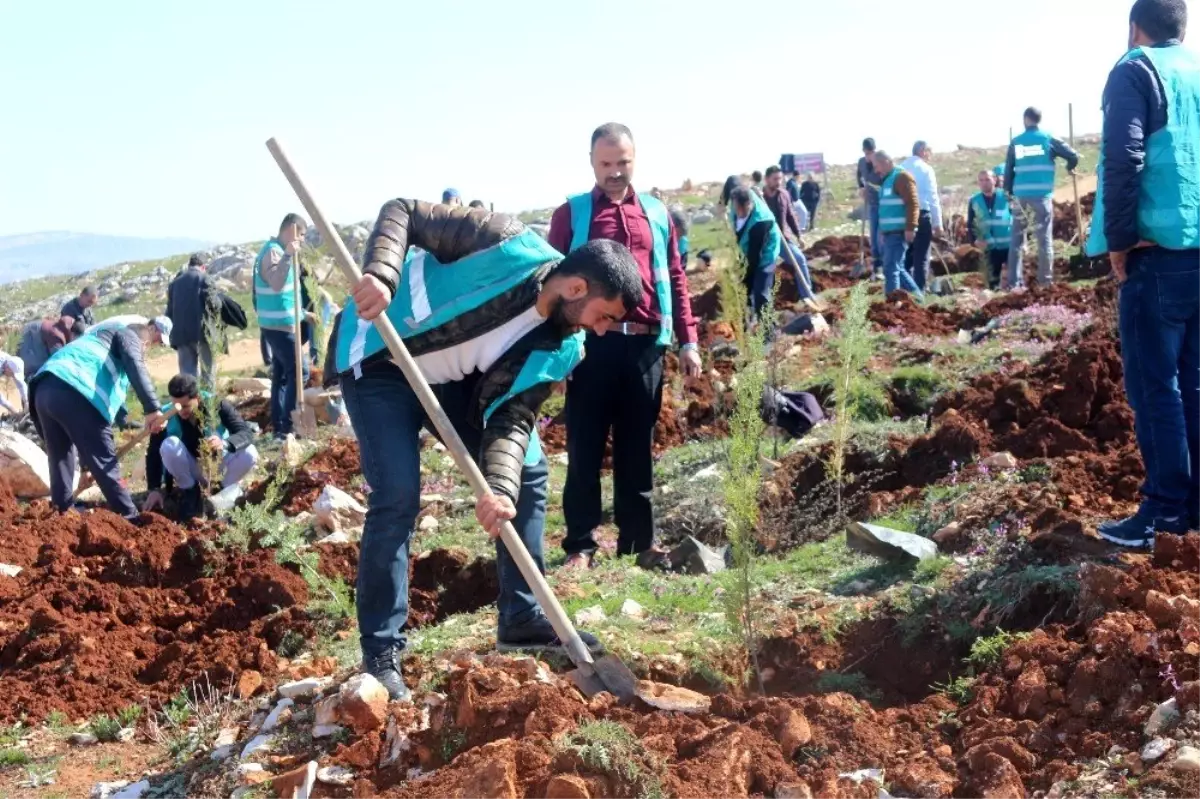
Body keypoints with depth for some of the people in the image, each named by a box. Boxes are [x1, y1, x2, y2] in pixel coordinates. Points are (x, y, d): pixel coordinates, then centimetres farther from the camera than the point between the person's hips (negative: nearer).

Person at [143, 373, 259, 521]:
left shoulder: (217, 405, -21)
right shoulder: (166, 415, -19)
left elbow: (247, 433, -28)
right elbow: (154, 452, -13)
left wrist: (225, 443, -49)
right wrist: (154, 489, -21)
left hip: (218, 465, 0)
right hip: (190, 469, 1)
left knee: (249, 453, -30)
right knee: (169, 445, -30)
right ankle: (190, 492, -6)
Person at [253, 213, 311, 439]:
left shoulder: (278, 250, 16)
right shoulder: (273, 251, -16)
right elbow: (276, 284, -32)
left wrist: (301, 313, 28)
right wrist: (288, 256, -41)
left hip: (280, 323, 10)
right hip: (280, 324, -10)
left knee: (282, 375, 12)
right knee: (299, 372, -12)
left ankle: (279, 427, 15)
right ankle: (287, 428, -13)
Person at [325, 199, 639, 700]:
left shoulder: (562, 351, -10)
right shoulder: (510, 246, -28)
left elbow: (512, 417, -15)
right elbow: (404, 214, -23)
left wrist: (501, 487, -34)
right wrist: (381, 275, -41)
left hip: (452, 379, 7)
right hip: (380, 361, -7)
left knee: (528, 470, 3)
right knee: (397, 495, -17)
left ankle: (522, 619, 15)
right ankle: (381, 654, -5)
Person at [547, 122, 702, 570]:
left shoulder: (656, 214, 14)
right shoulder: (571, 214, 5)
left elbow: (675, 279, 15)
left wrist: (687, 340, 8)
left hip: (645, 344, 3)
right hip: (592, 343, -3)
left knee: (637, 448, 10)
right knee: (585, 448, 1)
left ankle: (638, 542, 17)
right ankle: (580, 545, 6)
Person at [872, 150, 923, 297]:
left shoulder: (901, 177, -10)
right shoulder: (887, 179, 20)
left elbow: (913, 204, -18)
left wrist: (910, 228, -23)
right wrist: (882, 232, 26)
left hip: (898, 233, -10)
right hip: (889, 233, 10)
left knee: (891, 268, -10)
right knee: (897, 268, 14)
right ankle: (916, 296, 21)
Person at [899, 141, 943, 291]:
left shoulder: (900, 167, 11)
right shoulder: (925, 168, -4)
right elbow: (933, 197, -8)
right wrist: (938, 223, -5)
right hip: (921, 215, -5)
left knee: (906, 256, 12)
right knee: (921, 258, -1)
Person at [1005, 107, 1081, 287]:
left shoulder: (1016, 142, 7)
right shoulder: (1048, 139, 2)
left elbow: (1008, 170, 8)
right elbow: (1073, 156, 1)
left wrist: (1009, 192, 16)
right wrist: (1070, 168, 22)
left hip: (1020, 195, 2)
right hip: (1041, 195, -2)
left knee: (1017, 238, 8)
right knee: (1044, 238, 5)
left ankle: (1014, 281, 4)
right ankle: (1045, 279, 4)